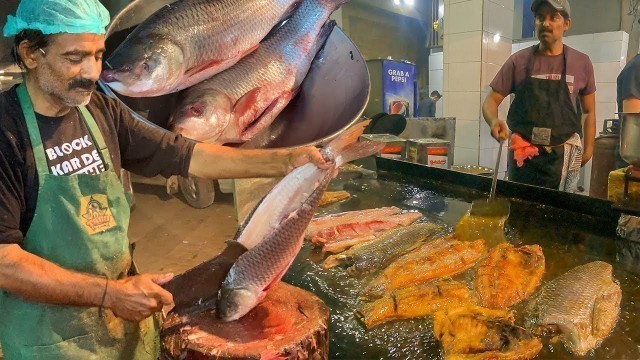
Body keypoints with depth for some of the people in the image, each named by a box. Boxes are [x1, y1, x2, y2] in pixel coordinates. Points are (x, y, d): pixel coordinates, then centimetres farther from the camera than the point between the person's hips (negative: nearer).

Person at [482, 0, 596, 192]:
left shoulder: (581, 62, 2)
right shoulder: (518, 60, -1)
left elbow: (589, 112, 11)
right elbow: (491, 100, -1)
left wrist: (588, 150, 5)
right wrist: (494, 121, -22)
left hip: (562, 156, 0)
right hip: (522, 154, 0)